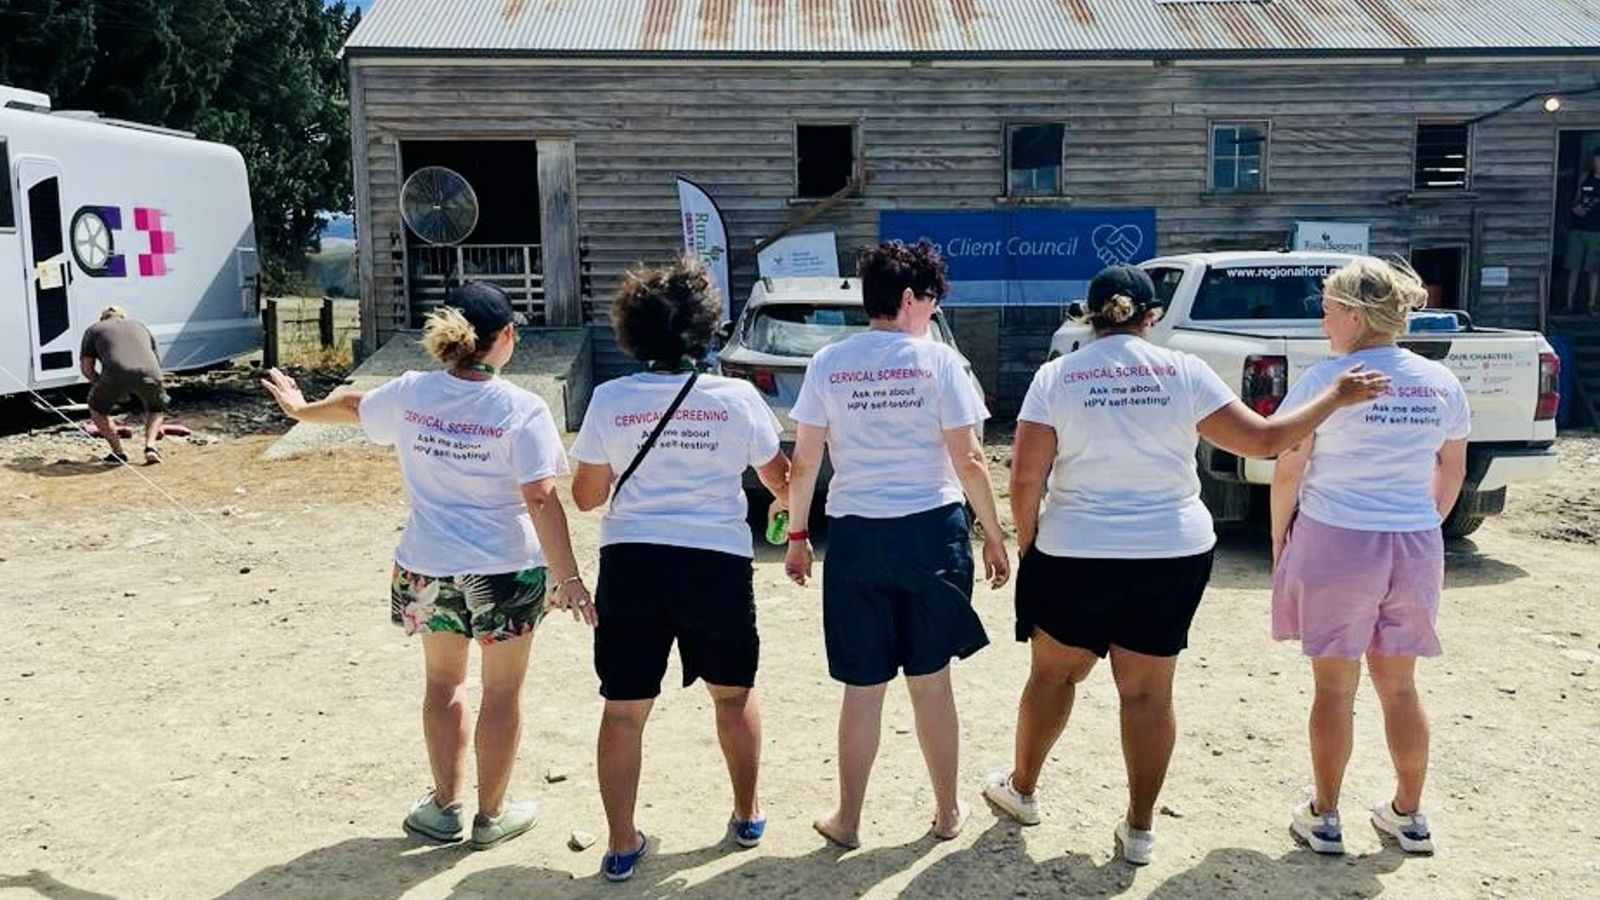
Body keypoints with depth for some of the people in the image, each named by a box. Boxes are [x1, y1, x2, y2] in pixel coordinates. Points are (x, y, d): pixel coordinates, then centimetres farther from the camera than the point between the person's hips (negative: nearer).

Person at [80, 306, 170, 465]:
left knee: (97, 409, 27)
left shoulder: (93, 329, 29)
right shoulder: (141, 327, 37)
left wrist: (104, 387, 34)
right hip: (149, 373, 2)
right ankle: (150, 446, 10)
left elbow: (86, 368, 19)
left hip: (117, 372, -2)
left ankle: (118, 453, 17)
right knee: (157, 409, 31)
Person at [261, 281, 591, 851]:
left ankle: (445, 806, 31)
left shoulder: (410, 393, -2)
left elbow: (351, 406, 18)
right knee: (502, 692, 13)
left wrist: (301, 409, 39)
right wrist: (569, 579, -17)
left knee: (443, 684, 23)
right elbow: (541, 500, -20)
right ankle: (492, 815, 25)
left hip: (427, 568, 4)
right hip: (504, 570, -4)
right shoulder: (521, 409, -16)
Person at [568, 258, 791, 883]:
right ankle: (747, 816, 35)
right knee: (734, 693, 22)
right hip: (719, 563, 1)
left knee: (623, 710, 10)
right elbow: (781, 480, 9)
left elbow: (586, 496, 4)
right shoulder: (738, 398, -3)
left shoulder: (610, 400, -3)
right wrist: (790, 503, 32)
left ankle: (622, 847, 16)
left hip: (631, 566, 0)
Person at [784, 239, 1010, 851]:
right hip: (931, 530, -1)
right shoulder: (939, 361, -6)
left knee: (863, 686, 11)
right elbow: (969, 461, -6)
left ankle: (848, 821, 21)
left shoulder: (828, 364, 0)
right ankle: (947, 812, 28)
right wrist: (994, 536, 3)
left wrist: (797, 535, 11)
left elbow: (804, 462, 1)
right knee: (930, 679, 14)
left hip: (855, 536, 1)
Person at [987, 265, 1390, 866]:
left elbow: (1025, 479, -10)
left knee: (1053, 673, 17)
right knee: (1148, 692, 10)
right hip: (1173, 553, 1)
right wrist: (1335, 397, 11)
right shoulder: (1184, 372, -3)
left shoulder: (1056, 377, -6)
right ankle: (1139, 829, 19)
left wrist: (1028, 543, 4)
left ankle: (1021, 789, 34)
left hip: (1076, 553, -1)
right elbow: (1263, 440, -1)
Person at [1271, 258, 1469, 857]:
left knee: (1335, 686, 7)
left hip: (1334, 542, -4)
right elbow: (1452, 470, 13)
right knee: (1399, 684, 17)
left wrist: (1279, 540, 4)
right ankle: (1409, 817, 28)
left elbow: (1287, 473, -9)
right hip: (1415, 548, 5)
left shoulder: (1323, 381, -12)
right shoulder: (1440, 384, 3)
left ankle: (1324, 819, 17)